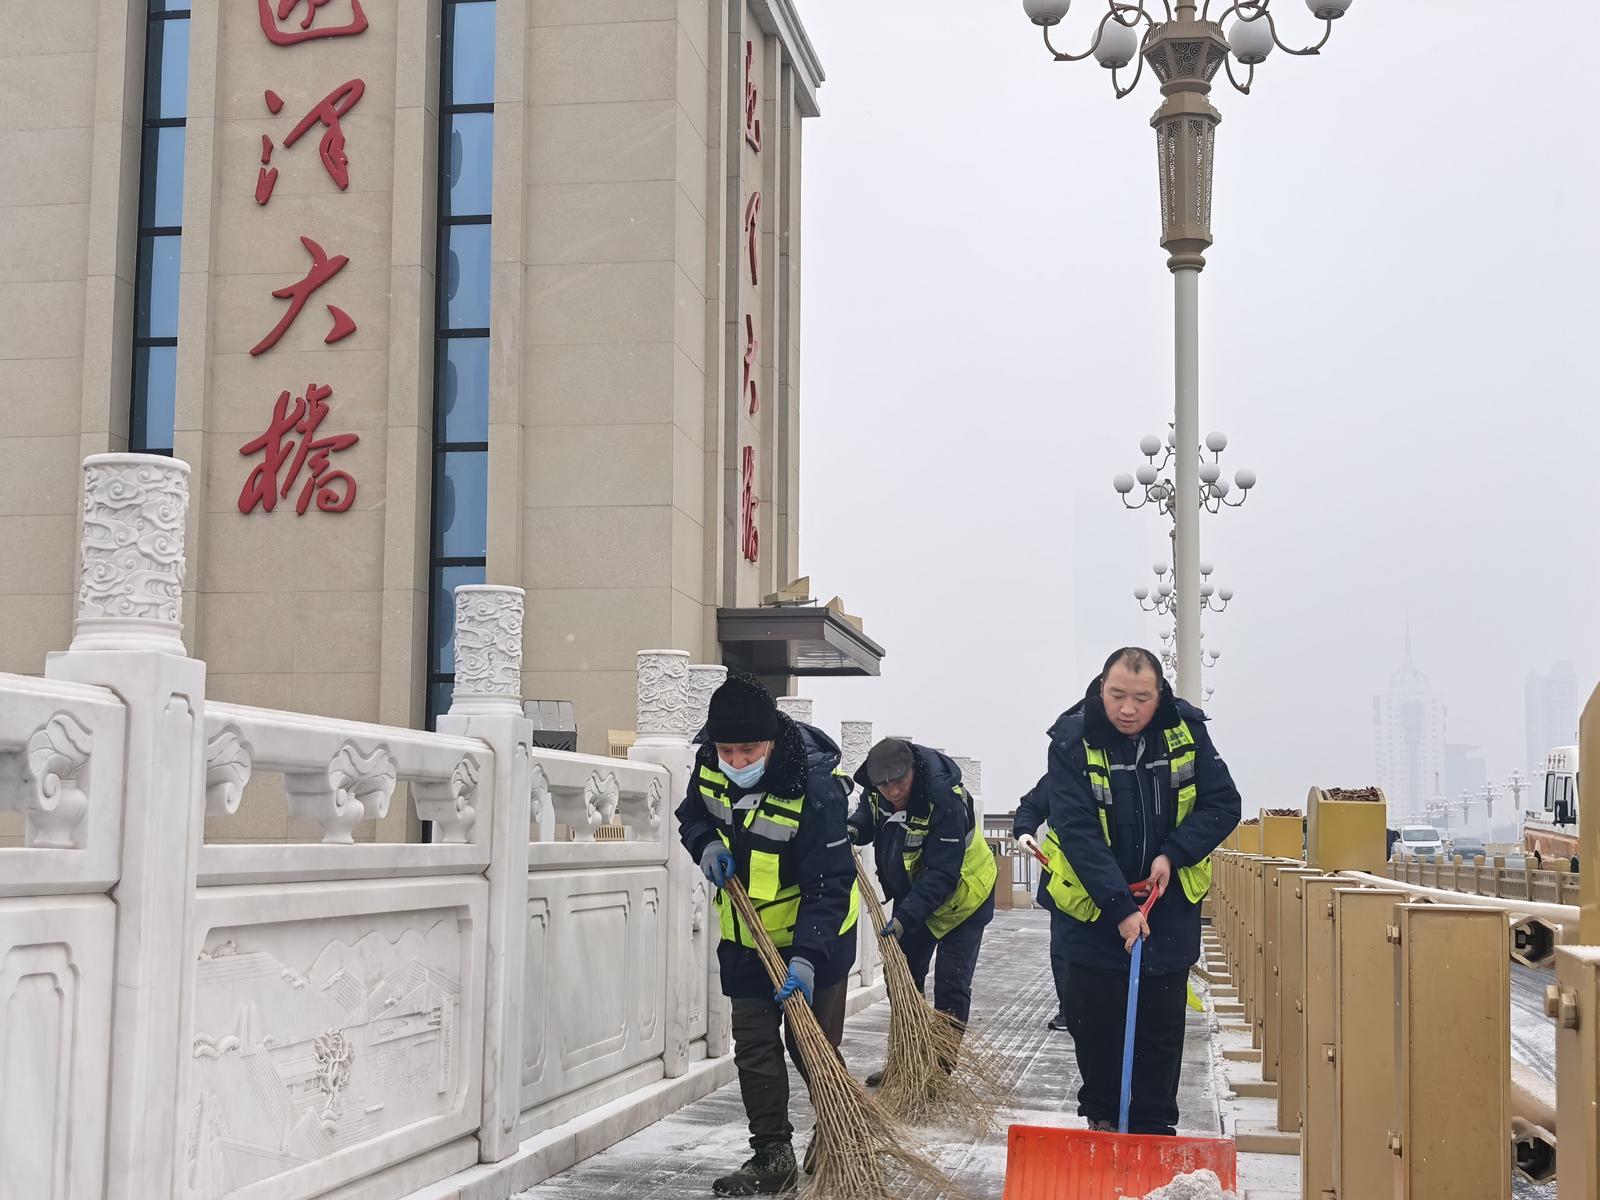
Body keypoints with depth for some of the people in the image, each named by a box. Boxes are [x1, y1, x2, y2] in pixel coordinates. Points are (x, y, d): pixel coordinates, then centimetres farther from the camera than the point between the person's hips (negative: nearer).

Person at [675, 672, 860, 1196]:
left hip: (813, 936, -5)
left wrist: (806, 957, -36)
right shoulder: (710, 762, -11)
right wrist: (707, 844, -13)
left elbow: (829, 884, -28)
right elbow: (691, 815, 10)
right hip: (745, 936, 5)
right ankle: (771, 1154, 14)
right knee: (754, 1048, 4)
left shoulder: (815, 784, -30)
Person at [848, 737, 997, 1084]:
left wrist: (904, 917, -40)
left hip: (959, 896, -7)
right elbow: (868, 812, 11)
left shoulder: (944, 799, -36)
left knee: (950, 985, -7)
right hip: (912, 893, 7)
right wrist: (854, 828, -13)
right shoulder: (874, 790, -15)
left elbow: (941, 875, -36)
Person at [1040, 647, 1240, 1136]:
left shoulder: (1186, 730, -9)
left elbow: (1223, 804, -3)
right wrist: (1121, 909, -27)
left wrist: (1173, 854, -17)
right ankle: (1101, 1119, 26)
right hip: (1096, 911, -2)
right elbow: (1078, 834, -22)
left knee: (1162, 1030, 5)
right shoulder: (1072, 741, -18)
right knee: (1094, 1024, 7)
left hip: (1170, 903, 2)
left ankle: (1154, 1130, 15)